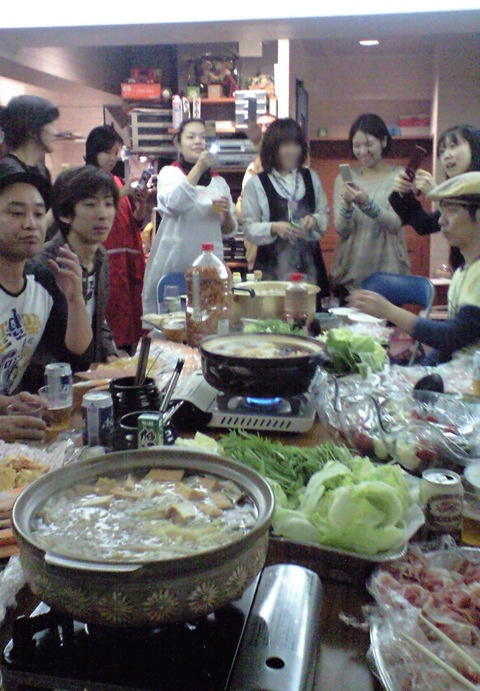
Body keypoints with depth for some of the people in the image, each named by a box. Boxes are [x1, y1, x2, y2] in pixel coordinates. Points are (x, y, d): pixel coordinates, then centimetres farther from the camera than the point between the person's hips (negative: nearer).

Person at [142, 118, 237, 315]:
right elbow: (174, 203, -17)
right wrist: (198, 168, -21)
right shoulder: (169, 172, 5)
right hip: (173, 260, -3)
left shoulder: (219, 181, 14)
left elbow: (229, 230, 16)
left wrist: (226, 213, -5)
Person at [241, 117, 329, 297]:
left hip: (308, 261, 3)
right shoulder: (256, 183, 1)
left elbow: (325, 214, 15)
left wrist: (314, 220, -6)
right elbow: (249, 227, -2)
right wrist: (274, 227, -18)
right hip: (273, 264, -3)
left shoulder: (311, 178, 13)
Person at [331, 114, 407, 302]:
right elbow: (341, 230, 0)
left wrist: (366, 202, -26)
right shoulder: (345, 179, 7)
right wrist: (347, 204, -20)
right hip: (350, 272, 2)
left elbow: (395, 223, -12)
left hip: (387, 272, -2)